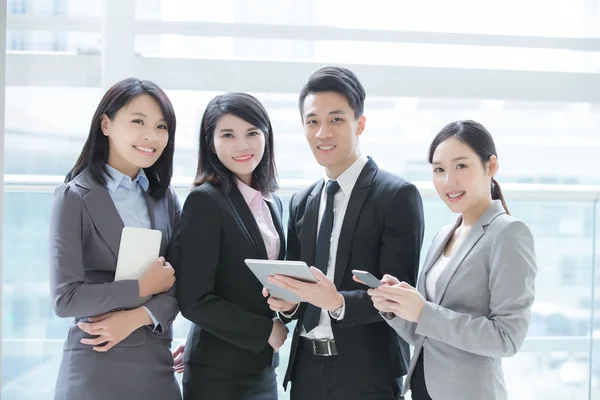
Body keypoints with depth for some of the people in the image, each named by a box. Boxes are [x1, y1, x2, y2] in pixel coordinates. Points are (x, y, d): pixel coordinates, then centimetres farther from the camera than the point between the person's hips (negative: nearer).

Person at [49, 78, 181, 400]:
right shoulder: (75, 197, -7)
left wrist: (137, 317, -14)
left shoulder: (166, 198, 8)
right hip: (96, 367, -4)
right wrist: (141, 288, -11)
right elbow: (65, 298, -13)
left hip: (157, 363, 5)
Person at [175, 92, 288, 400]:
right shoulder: (205, 201, -11)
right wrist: (265, 331, -10)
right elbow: (194, 300, -16)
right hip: (218, 375, -6)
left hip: (263, 370, 7)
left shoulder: (272, 203, 10)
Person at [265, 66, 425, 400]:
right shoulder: (301, 203, 11)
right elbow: (296, 284, 13)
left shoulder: (398, 195, -7)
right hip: (307, 370, 5)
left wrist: (339, 303, -28)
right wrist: (287, 301, -8)